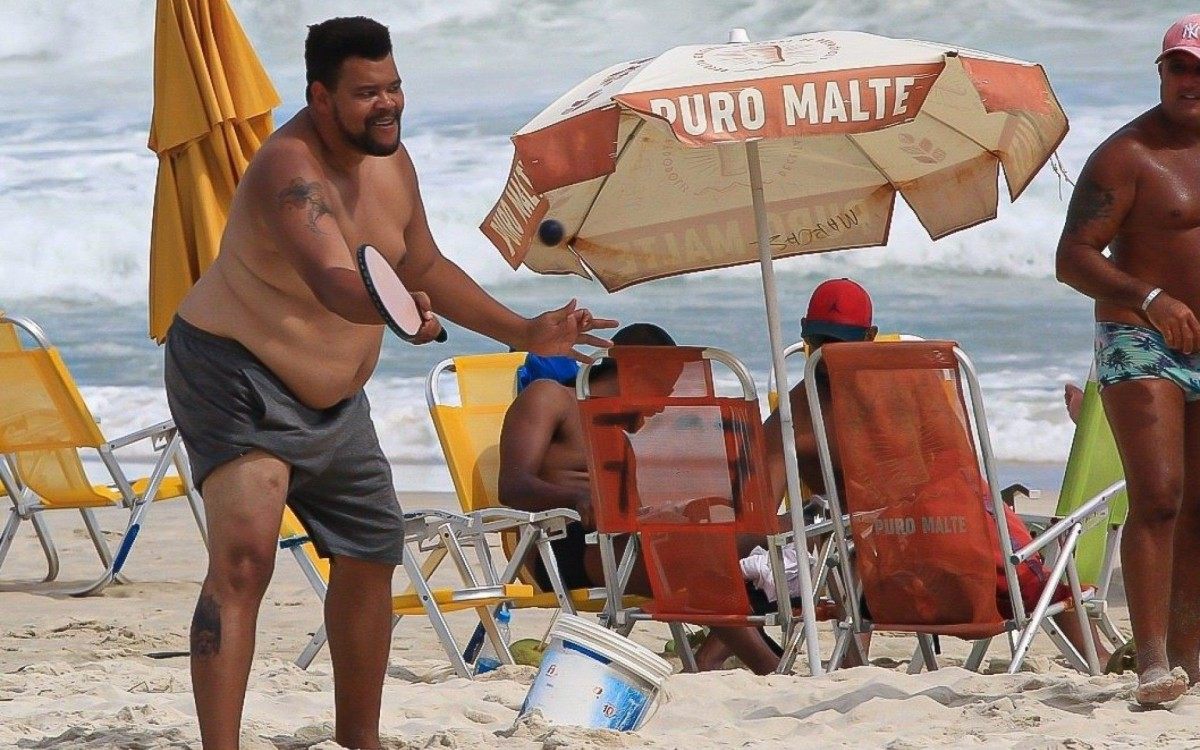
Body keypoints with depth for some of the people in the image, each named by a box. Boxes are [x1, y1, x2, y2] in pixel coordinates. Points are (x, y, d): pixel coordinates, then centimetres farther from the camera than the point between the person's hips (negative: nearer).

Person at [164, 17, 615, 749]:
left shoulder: (391, 161, -1)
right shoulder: (291, 169, -29)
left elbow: (426, 267, 14)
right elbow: (332, 279, -46)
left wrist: (525, 332, 12)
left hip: (331, 395, 9)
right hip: (235, 374, -9)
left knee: (371, 556, 16)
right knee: (244, 557, -25)